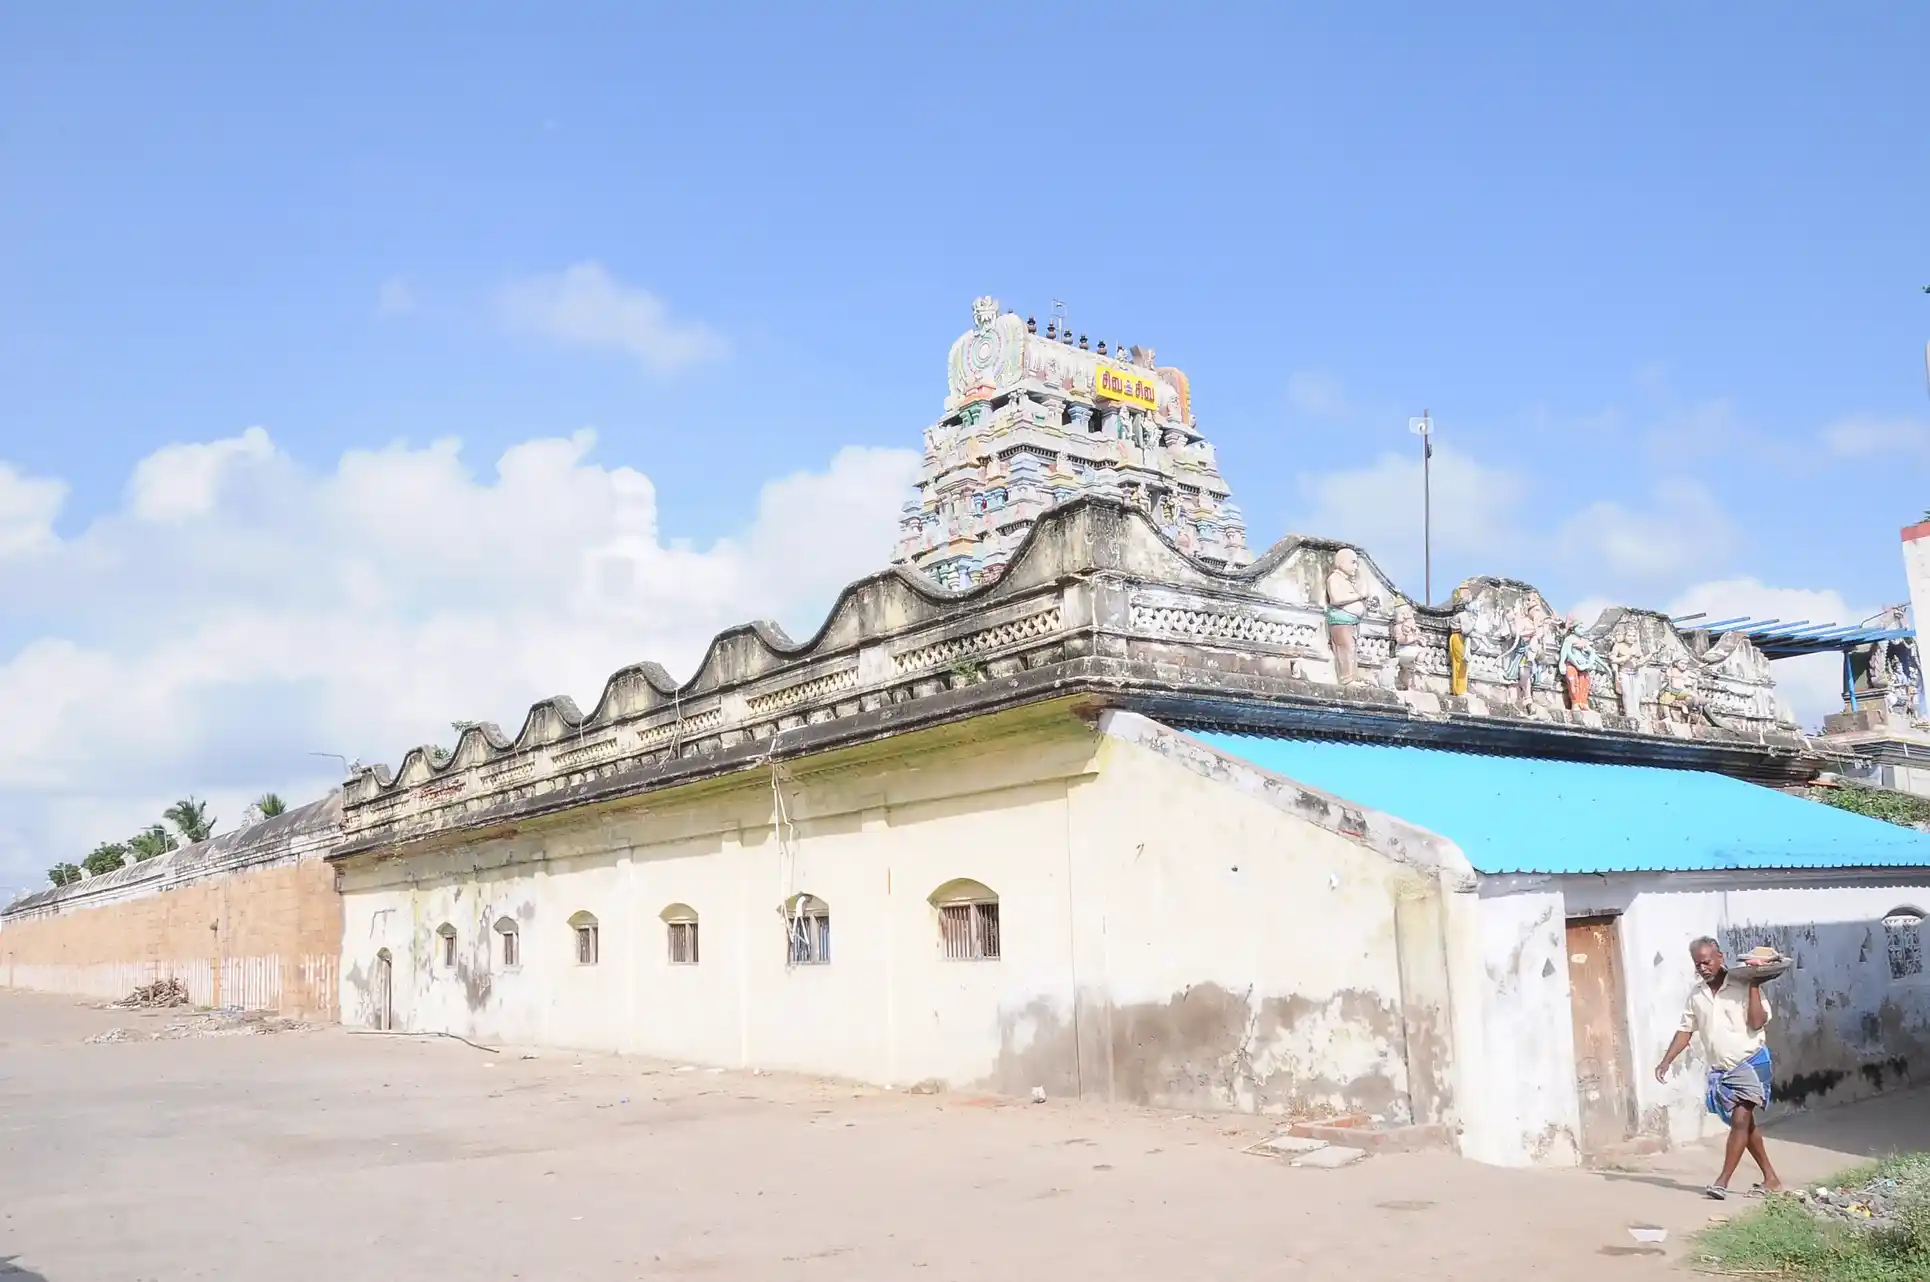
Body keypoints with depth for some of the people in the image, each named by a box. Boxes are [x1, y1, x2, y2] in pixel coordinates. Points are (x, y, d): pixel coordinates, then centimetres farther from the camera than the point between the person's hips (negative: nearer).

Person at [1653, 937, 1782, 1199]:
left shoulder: (1743, 985, -11)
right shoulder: (1696, 994, 5)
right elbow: (1686, 1030, 11)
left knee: (1741, 1121, -11)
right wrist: (1666, 1061, 5)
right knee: (1745, 1124, 11)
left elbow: (1757, 1022, -19)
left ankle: (1723, 1181, -11)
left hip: (1750, 1063, -6)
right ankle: (1770, 1178, 22)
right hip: (1719, 1070, 6)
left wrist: (1754, 985, -21)